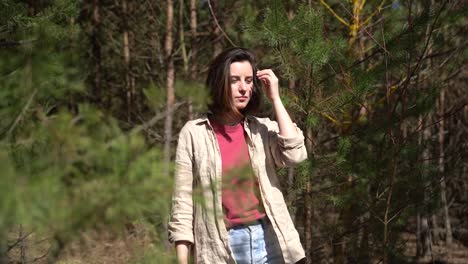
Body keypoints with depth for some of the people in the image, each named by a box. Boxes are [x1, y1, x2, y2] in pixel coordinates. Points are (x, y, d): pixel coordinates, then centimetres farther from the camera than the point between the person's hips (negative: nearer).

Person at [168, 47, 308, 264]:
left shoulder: (264, 130, 8)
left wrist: (275, 99, -4)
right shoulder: (194, 133, 1)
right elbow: (183, 202, 0)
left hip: (268, 244, 2)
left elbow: (295, 155, -12)